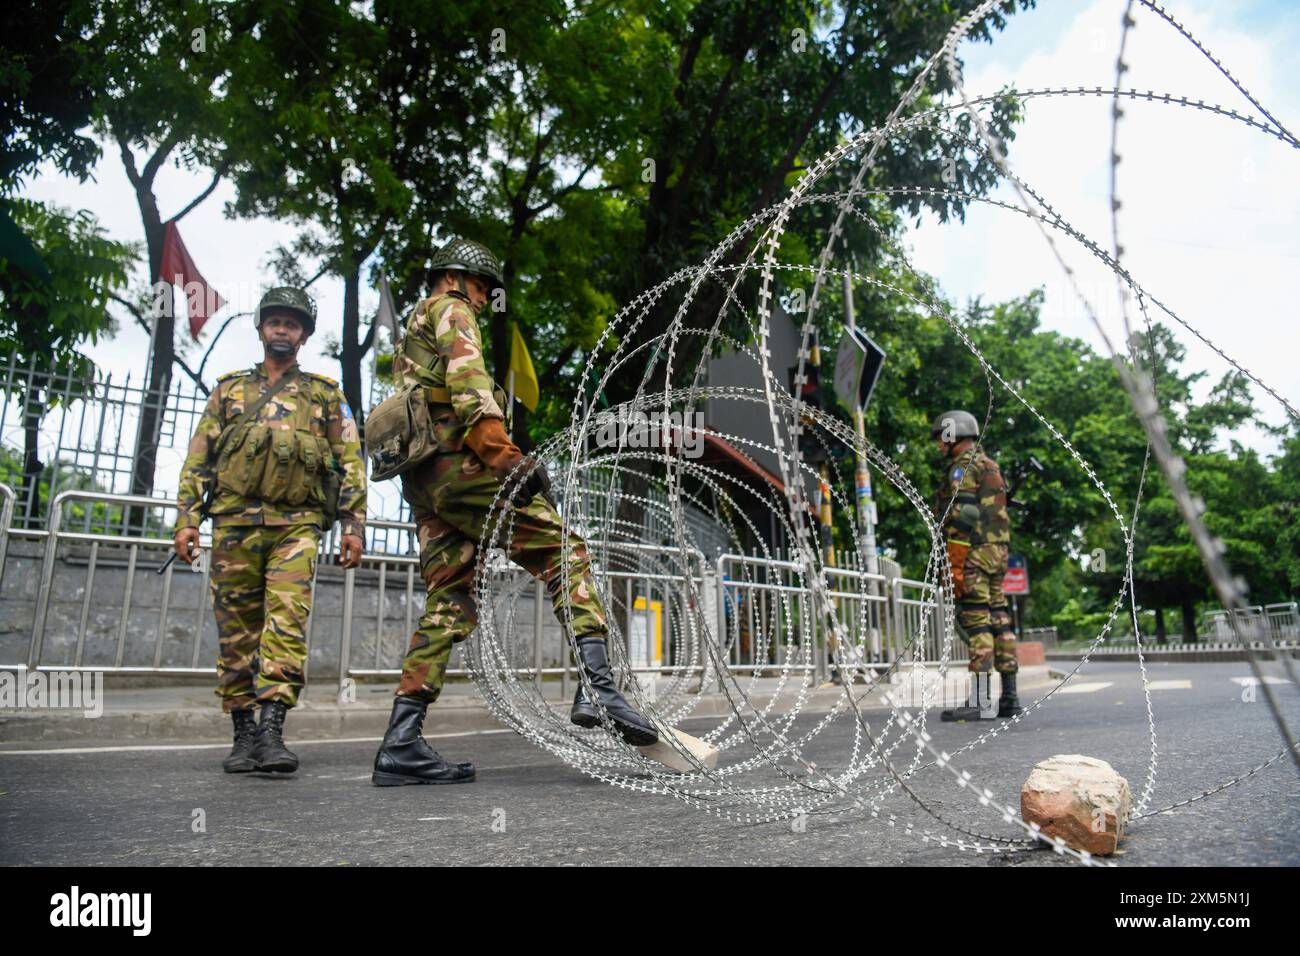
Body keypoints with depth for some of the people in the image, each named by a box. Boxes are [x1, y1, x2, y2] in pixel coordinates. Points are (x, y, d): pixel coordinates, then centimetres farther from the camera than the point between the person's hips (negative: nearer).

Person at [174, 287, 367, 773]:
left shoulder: (326, 394, 14)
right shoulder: (229, 389, 19)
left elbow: (350, 463, 8)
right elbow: (197, 459, 15)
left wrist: (353, 524, -2)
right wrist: (187, 517, 3)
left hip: (295, 524, -2)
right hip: (235, 519, 2)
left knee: (287, 619, -16)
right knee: (237, 629, 3)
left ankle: (272, 728, -18)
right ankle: (244, 733, 11)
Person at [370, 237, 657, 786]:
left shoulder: (410, 338, 37)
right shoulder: (449, 310, 7)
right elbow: (467, 378, -13)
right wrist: (503, 453, -25)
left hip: (420, 481, 9)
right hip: (456, 460, -9)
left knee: (449, 604, 4)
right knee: (564, 553, -11)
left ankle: (401, 744, -1)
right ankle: (597, 687, -24)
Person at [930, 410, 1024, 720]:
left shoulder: (963, 467, -8)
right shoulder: (990, 465, 22)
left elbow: (962, 517, -17)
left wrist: (955, 566, -18)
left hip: (973, 554, -9)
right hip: (998, 551, 9)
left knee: (976, 624, -10)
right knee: (998, 620, 9)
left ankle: (981, 701, -10)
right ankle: (1010, 698, 12)